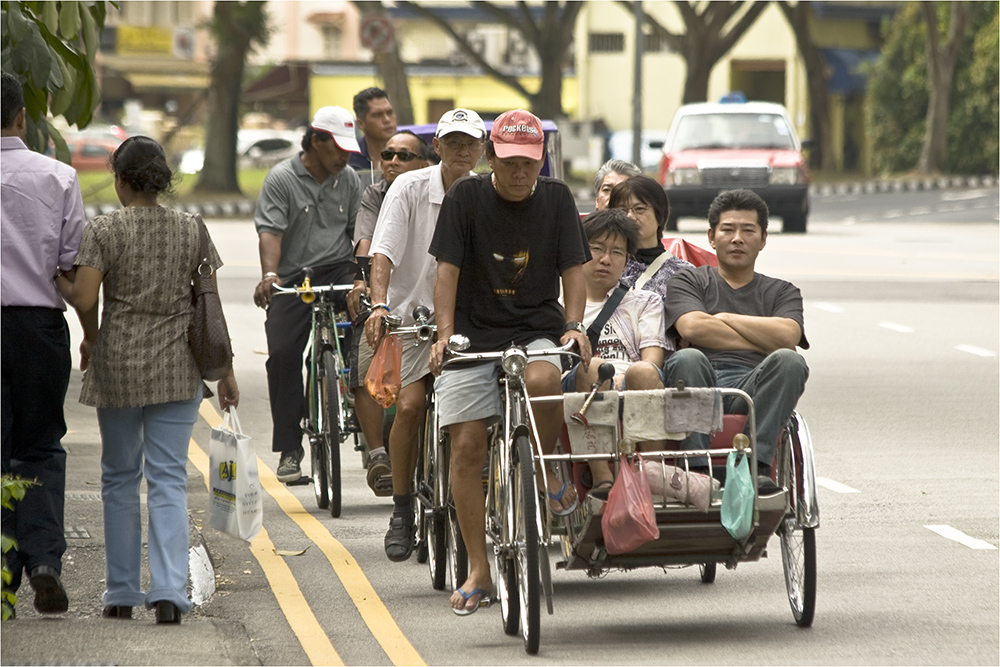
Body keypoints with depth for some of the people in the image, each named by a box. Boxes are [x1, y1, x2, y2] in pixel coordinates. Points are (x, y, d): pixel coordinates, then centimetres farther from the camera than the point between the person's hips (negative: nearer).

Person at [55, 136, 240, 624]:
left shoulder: (104, 230, -5)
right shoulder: (191, 230, 3)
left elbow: (84, 299, -12)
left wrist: (55, 277, 9)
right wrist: (224, 372, 8)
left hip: (118, 364, -1)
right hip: (177, 367, 1)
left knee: (119, 477, 13)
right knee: (169, 478, 1)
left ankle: (121, 592, 17)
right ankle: (169, 589, -12)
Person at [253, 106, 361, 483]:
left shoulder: (349, 180, 12)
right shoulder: (282, 179, -2)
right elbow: (270, 231, -12)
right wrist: (269, 274, -29)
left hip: (338, 272, 2)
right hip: (292, 281, -2)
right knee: (283, 357, -7)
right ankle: (289, 449, 2)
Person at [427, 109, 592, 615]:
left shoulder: (555, 198, 4)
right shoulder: (467, 197, -2)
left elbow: (573, 269, 4)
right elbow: (448, 269, -5)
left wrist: (573, 325, -12)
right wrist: (444, 333, -17)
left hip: (536, 329, 0)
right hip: (475, 333, 0)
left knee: (544, 379, -35)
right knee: (467, 447, -7)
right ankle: (478, 571, 1)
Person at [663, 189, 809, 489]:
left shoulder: (782, 292, 26)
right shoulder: (688, 281, 22)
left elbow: (787, 337, 2)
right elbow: (693, 328, -1)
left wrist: (724, 318, 7)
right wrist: (765, 341, 2)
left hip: (753, 391, 1)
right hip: (700, 387, -1)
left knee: (789, 361, -30)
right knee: (686, 359, -34)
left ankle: (755, 462, -39)